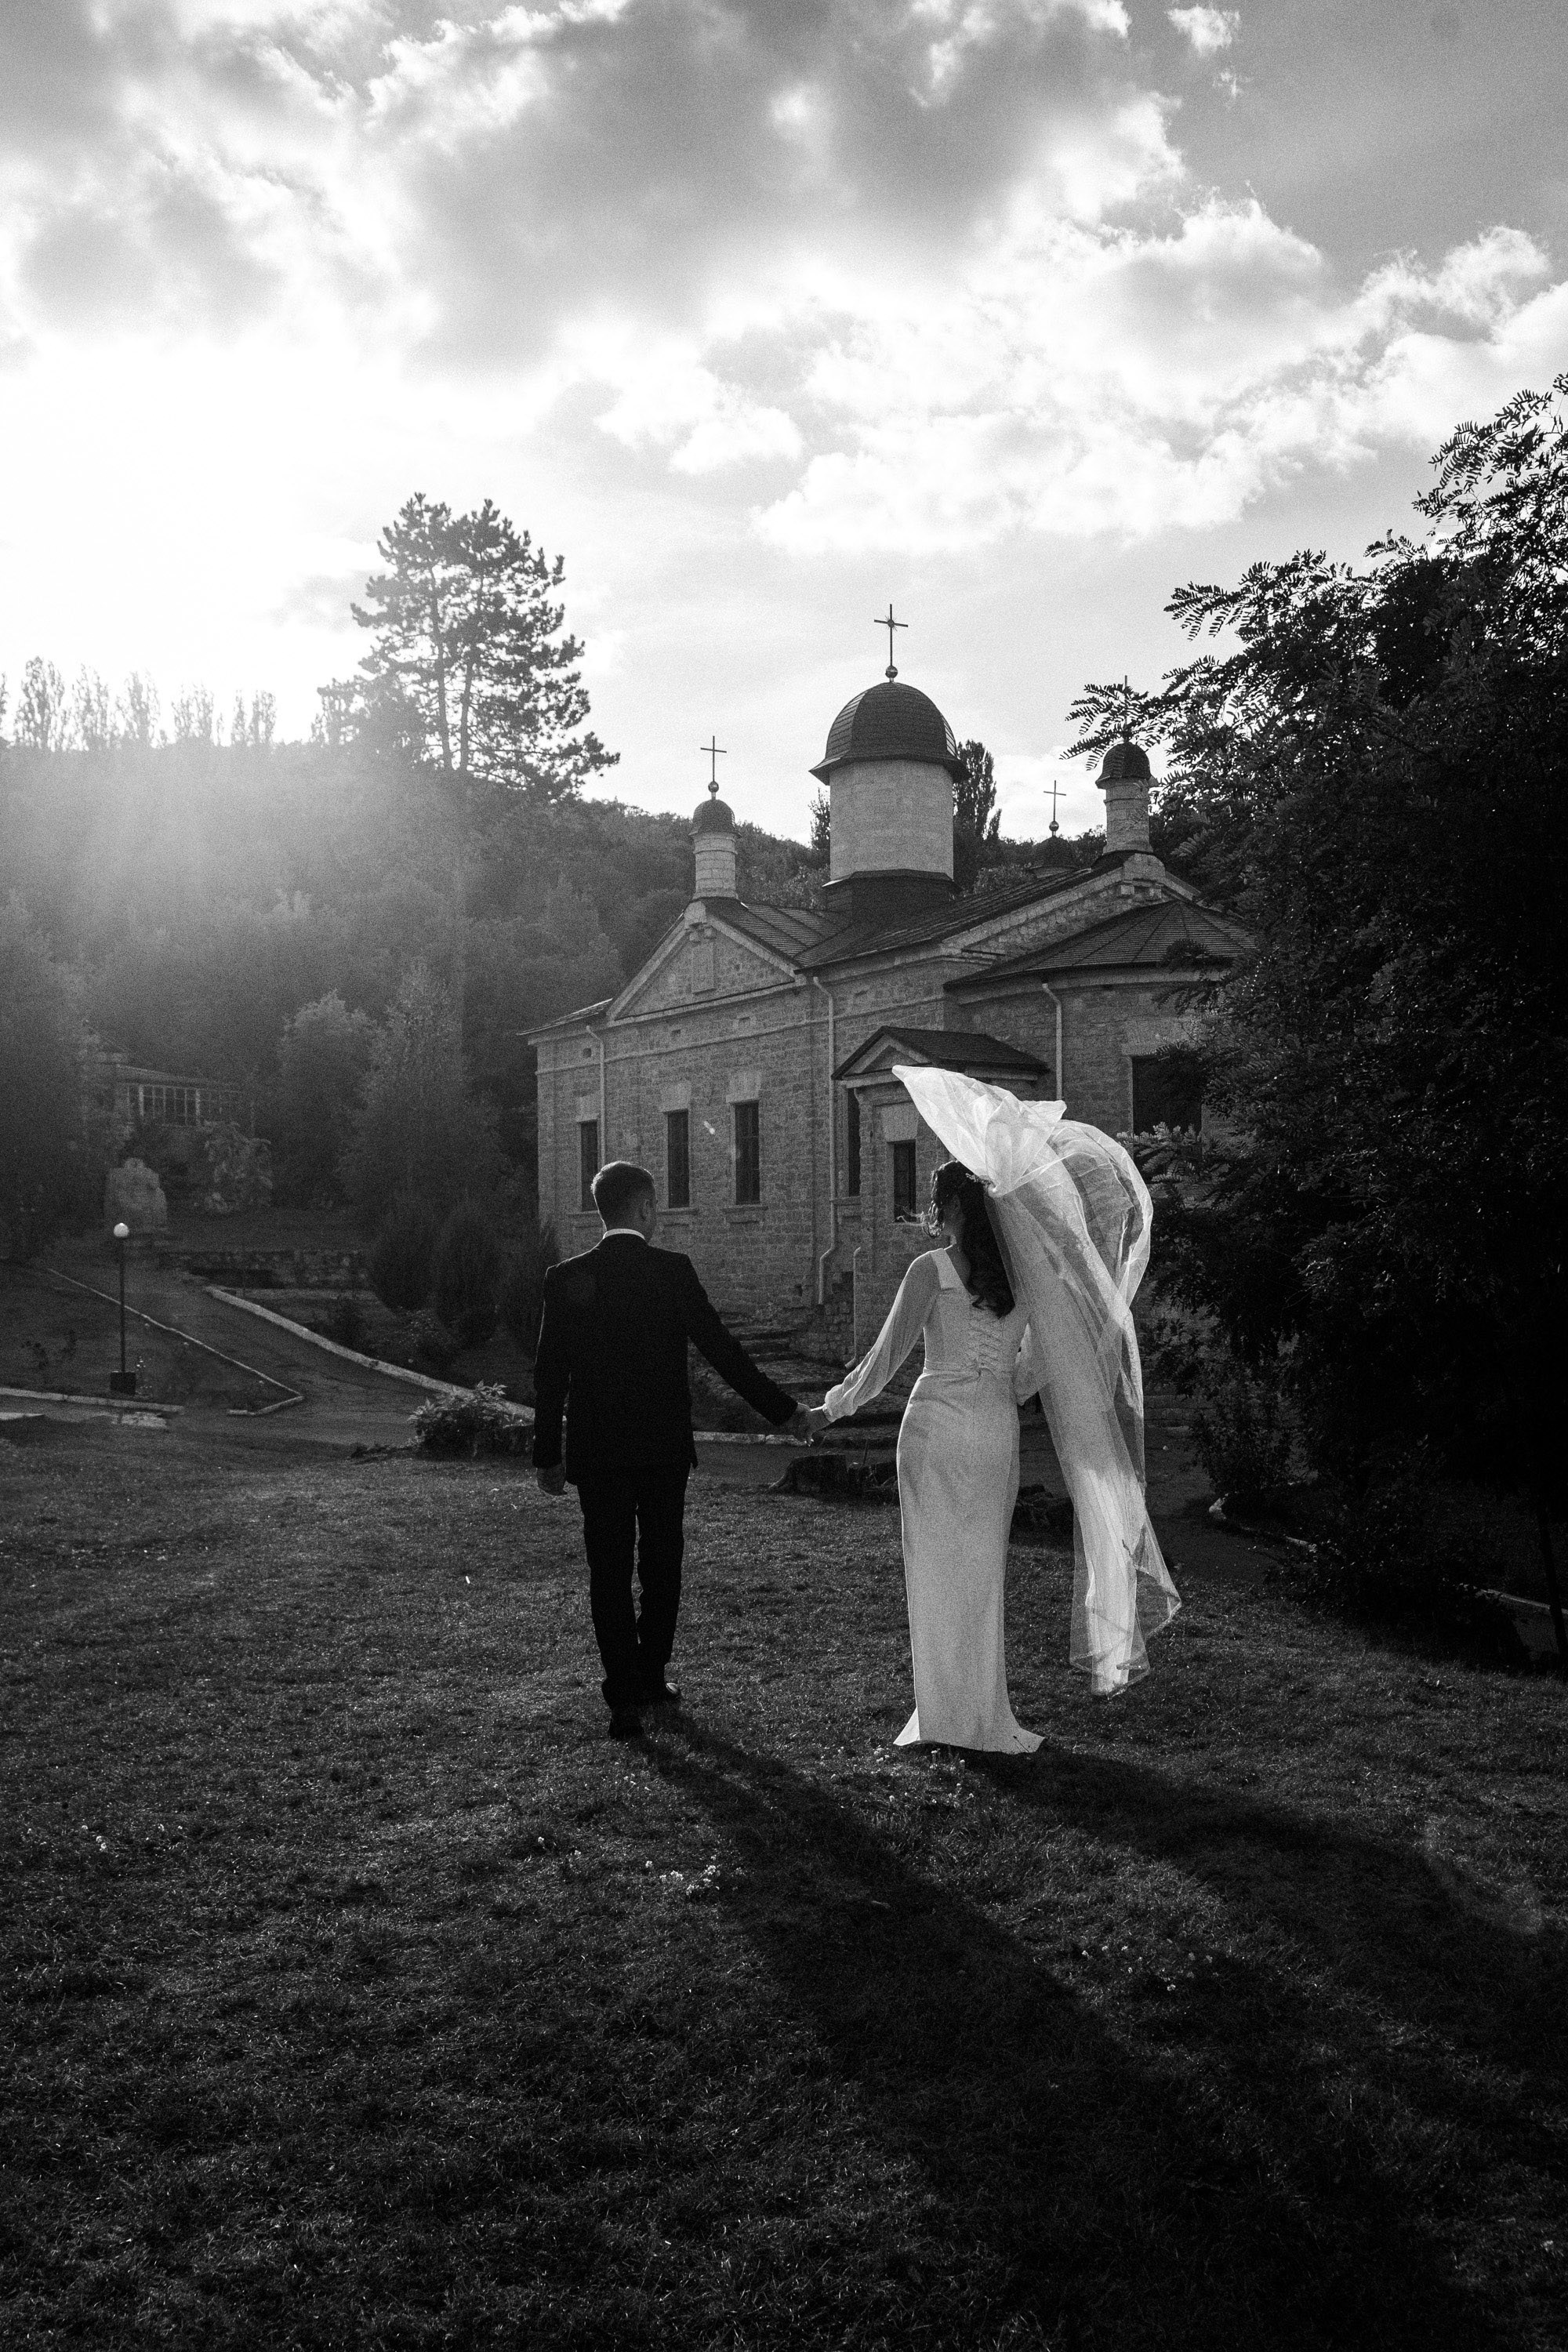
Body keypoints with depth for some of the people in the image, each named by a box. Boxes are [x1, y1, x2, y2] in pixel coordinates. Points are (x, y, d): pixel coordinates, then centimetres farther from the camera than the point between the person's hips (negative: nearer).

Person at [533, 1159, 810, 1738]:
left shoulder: (566, 1278, -4)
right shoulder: (673, 1271, -8)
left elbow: (549, 1374, -2)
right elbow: (721, 1349, -7)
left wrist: (547, 1456, 7)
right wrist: (783, 1410, 1)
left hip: (596, 1453, 1)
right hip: (664, 1449, 0)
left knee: (609, 1573, 6)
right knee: (661, 1566, 16)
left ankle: (625, 1699, 3)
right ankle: (650, 1675, 27)